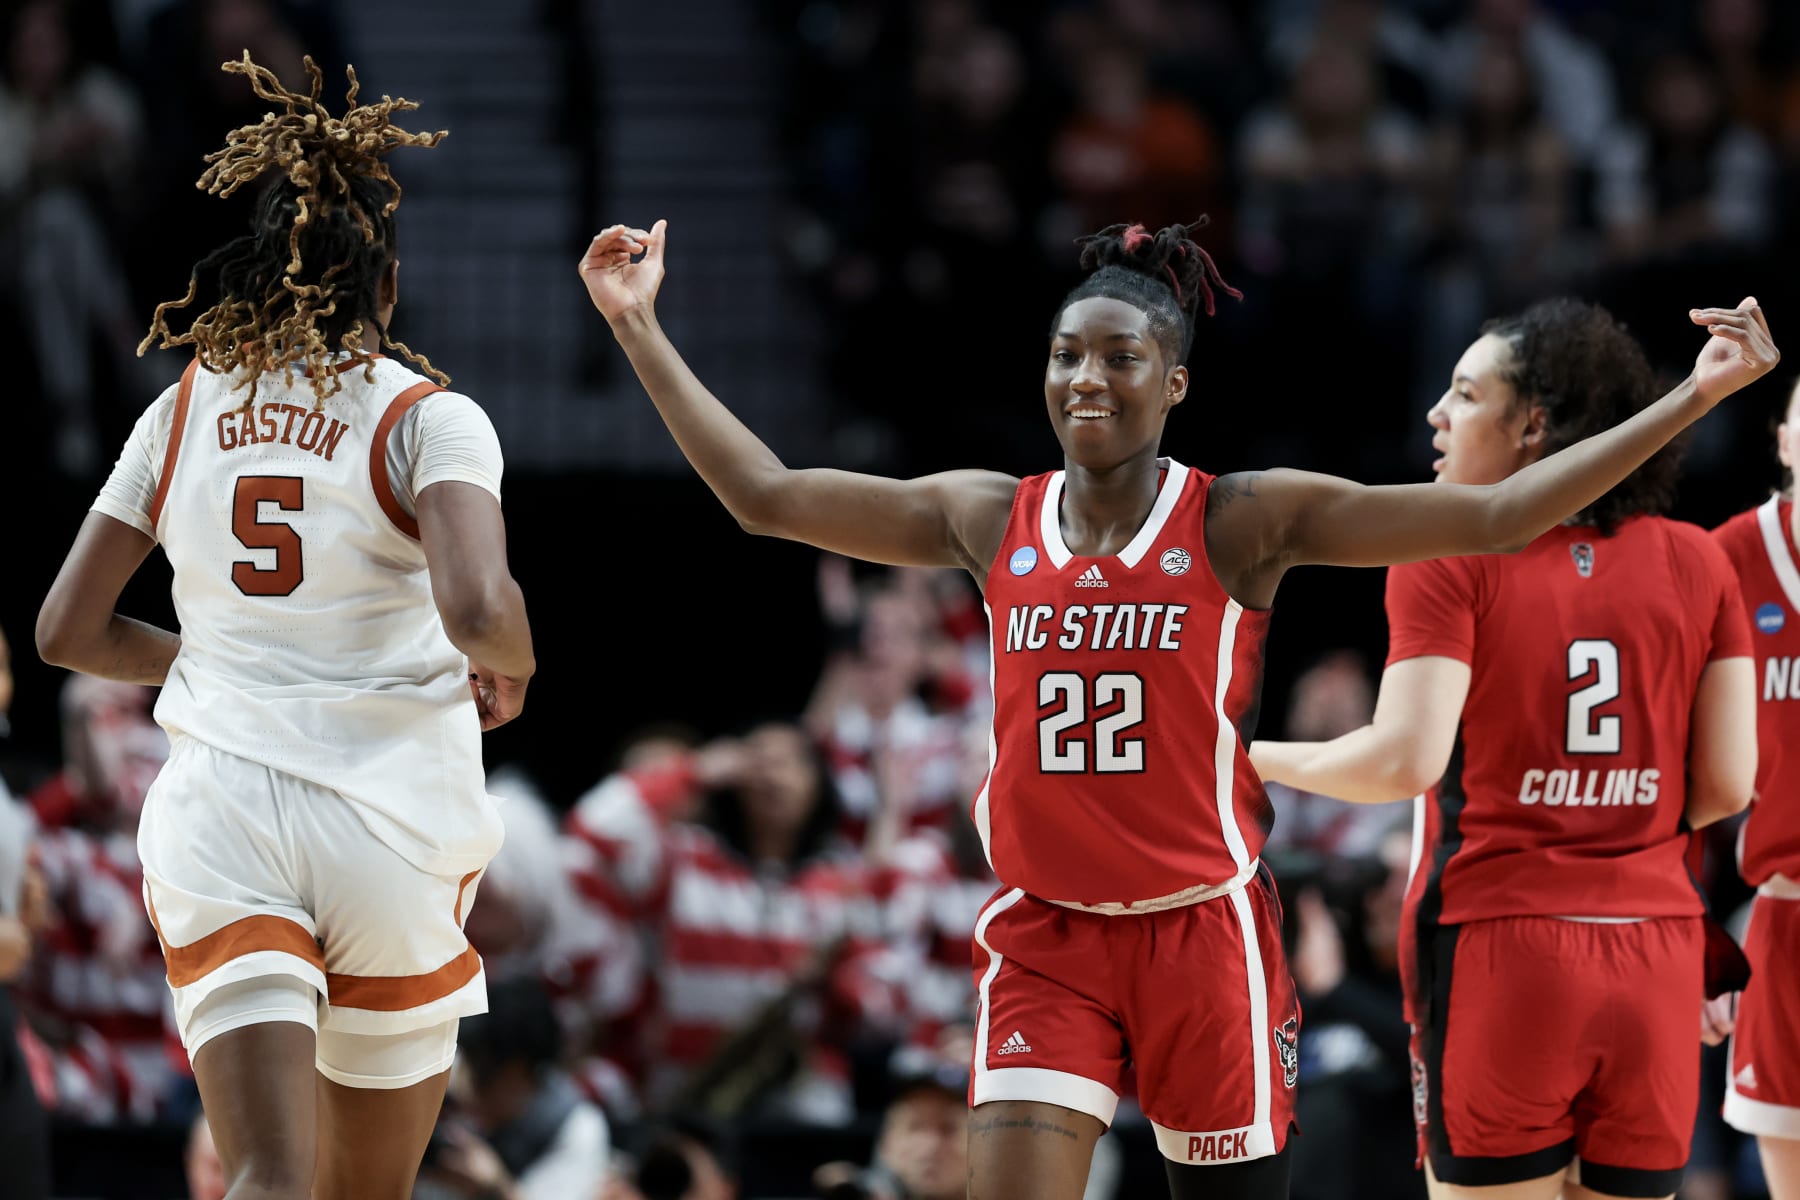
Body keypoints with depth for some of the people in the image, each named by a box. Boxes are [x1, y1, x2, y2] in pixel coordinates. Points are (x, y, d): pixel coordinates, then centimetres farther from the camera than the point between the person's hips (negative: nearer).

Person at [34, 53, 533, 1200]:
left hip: (217, 809, 2)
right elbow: (476, 607, -21)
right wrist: (510, 674, 2)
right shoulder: (427, 416, -4)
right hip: (389, 822, -2)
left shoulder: (183, 414, 8)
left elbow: (68, 631, 12)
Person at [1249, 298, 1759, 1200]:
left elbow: (1405, 760, -14)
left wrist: (1261, 761, 2)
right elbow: (1727, 785, 4)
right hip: (1656, 950, 4)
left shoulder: (1450, 558, -5)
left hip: (1499, 946, -4)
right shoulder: (1697, 562, 6)